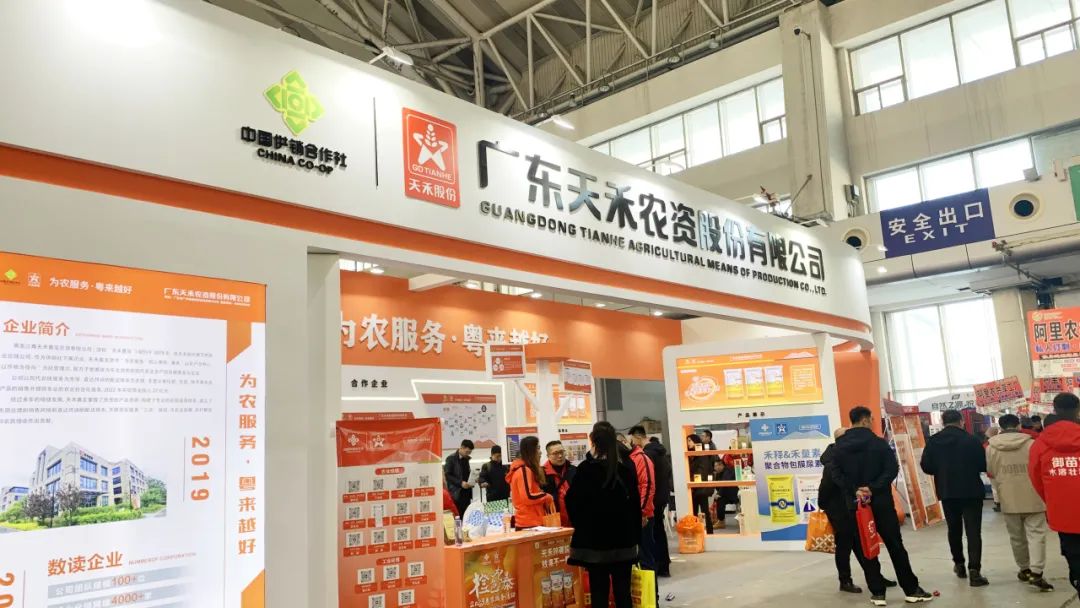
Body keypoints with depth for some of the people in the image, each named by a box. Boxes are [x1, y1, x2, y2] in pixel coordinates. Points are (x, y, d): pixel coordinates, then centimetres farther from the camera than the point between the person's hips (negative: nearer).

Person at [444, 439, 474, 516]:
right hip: (457, 493, -6)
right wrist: (460, 483, -18)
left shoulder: (466, 459, 15)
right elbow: (447, 475, -9)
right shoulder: (451, 458, -5)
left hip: (466, 493, 6)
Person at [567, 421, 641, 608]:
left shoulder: (587, 468, -11)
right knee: (623, 590, 9)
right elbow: (635, 501, 7)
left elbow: (572, 501, -7)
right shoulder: (627, 466, 3)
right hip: (624, 538, 4)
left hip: (595, 538, -4)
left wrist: (581, 525, 9)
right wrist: (636, 534, 12)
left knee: (599, 591, 1)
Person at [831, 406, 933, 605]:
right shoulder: (879, 443, -6)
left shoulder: (839, 447, 1)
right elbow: (892, 469, -15)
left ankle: (877, 592, 9)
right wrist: (873, 488, -17)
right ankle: (911, 590, 16)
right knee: (896, 546, 9)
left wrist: (854, 491, -13)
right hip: (881, 501, -1)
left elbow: (835, 474, -8)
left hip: (855, 504, 2)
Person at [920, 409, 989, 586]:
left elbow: (926, 467, -4)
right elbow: (983, 465, -8)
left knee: (954, 529, 19)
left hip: (947, 492, 3)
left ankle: (959, 564, 30)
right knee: (973, 531, -2)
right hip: (972, 492, -3)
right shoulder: (971, 439, -10)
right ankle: (974, 570, -10)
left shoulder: (933, 441, -3)